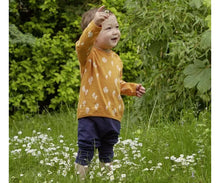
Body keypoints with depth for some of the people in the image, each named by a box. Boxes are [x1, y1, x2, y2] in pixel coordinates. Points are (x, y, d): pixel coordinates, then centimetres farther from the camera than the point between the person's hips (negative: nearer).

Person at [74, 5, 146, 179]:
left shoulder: (117, 59, 13)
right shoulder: (90, 55, -10)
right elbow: (82, 45, -35)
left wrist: (132, 89, 9)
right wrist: (95, 25, -50)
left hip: (113, 115, 6)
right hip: (90, 114, -6)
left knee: (107, 154, 19)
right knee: (85, 153, -2)